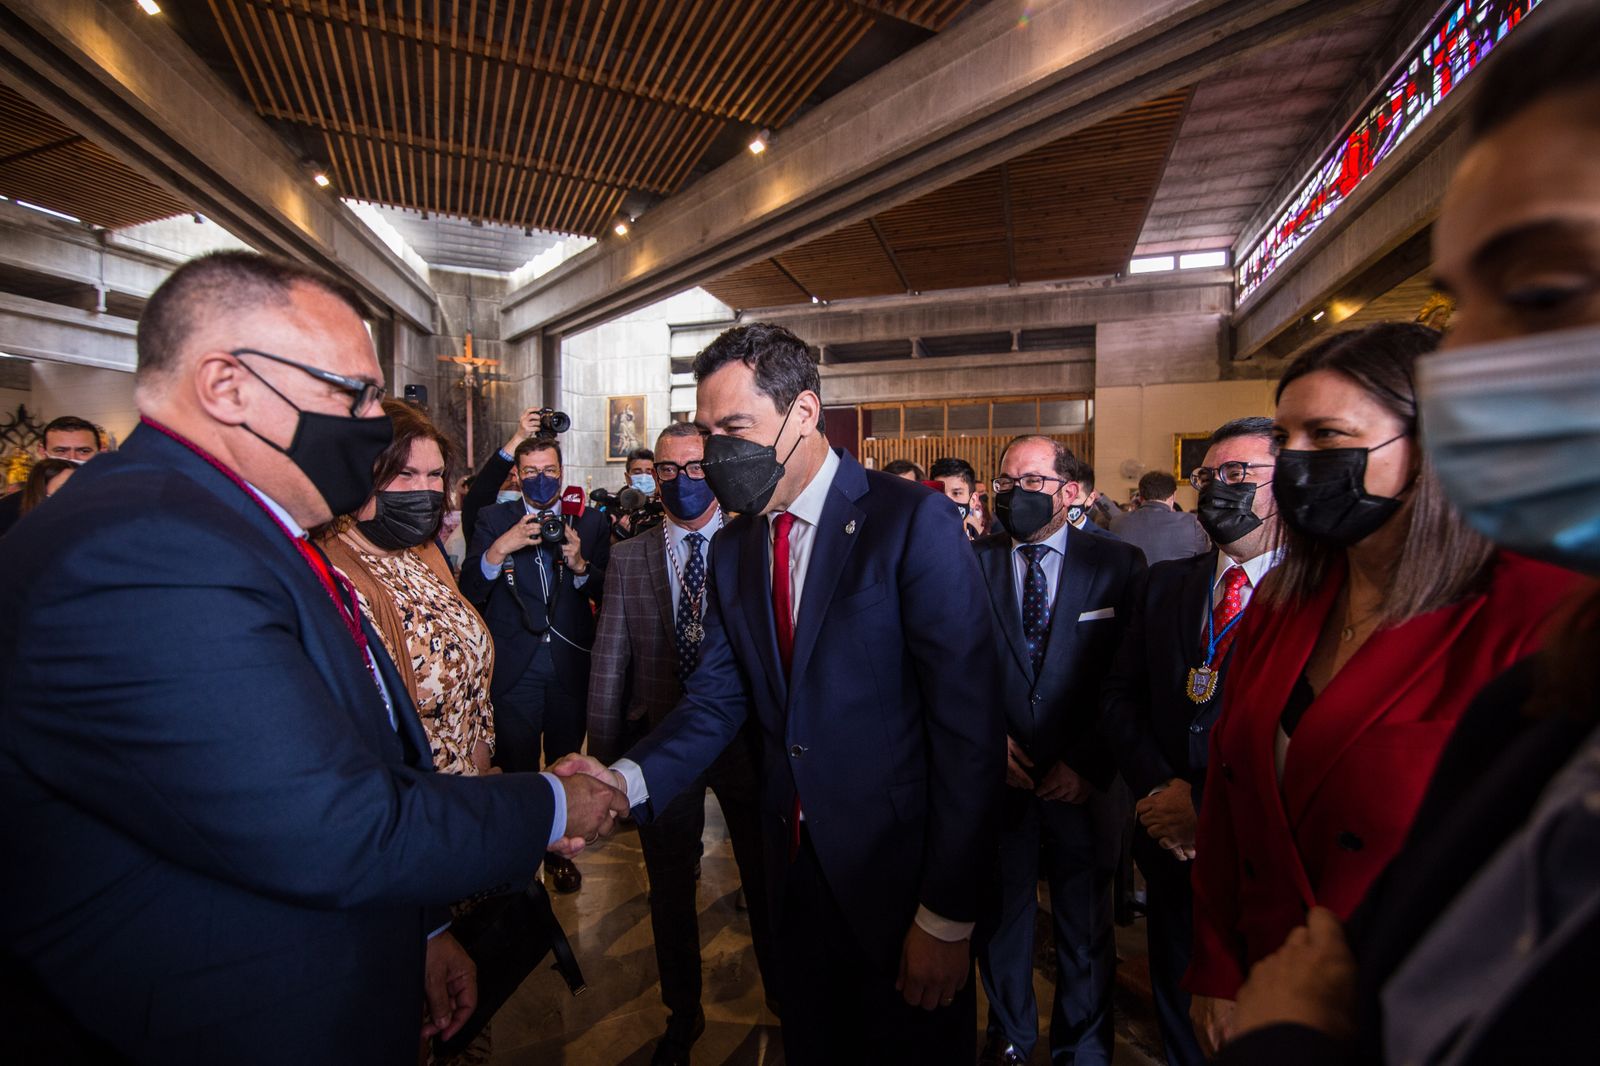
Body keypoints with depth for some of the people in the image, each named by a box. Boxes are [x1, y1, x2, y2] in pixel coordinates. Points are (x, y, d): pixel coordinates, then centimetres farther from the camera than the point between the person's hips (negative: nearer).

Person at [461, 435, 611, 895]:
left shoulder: (590, 522, 1)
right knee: (517, 768, 13)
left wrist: (580, 564, -22)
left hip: (571, 665, 1)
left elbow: (607, 595, -3)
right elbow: (469, 591, -8)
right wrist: (498, 550, -24)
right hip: (514, 667, -1)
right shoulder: (493, 520, 0)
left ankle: (560, 850, 37)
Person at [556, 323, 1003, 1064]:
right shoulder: (733, 548, 3)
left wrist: (947, 916, -15)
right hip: (797, 867, 5)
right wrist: (631, 778, -16)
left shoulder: (913, 521, -17)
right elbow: (717, 699, 1)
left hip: (900, 873, -5)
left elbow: (970, 723, -18)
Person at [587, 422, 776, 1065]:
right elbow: (608, 667, 0)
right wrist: (603, 760, 0)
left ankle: (782, 994, 44)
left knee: (766, 884, 17)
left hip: (747, 741, -2)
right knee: (669, 890, 21)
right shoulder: (627, 559, 0)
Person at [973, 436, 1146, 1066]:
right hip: (997, 777, 1)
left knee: (1086, 929, 18)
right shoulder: (970, 564, -2)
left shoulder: (1118, 564, -5)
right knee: (1000, 915, 19)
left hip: (1083, 780, -1)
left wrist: (1088, 765, -11)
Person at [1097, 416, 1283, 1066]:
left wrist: (1210, 807, -17)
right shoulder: (1165, 583, 4)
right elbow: (1119, 695, 2)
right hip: (1171, 841, 4)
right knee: (1177, 1004, 22)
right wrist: (1158, 787, -11)